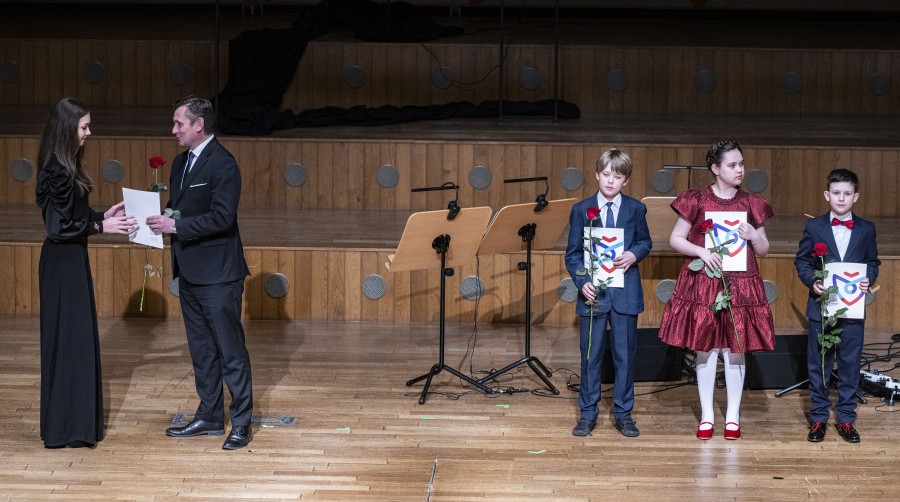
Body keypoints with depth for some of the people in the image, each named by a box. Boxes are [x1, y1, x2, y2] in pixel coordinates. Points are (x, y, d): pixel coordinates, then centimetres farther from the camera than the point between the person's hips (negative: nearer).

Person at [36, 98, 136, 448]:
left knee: (76, 337, 15)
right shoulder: (57, 172, -19)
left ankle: (75, 419, 23)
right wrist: (101, 227, -17)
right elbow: (60, 225, -20)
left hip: (70, 260, 10)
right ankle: (66, 429, 2)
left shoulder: (66, 167, 10)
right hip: (63, 262, -10)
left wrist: (104, 215, 7)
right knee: (68, 339, -4)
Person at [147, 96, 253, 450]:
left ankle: (242, 423, 3)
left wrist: (176, 226, -23)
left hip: (218, 274, -9)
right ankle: (209, 417, 24)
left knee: (230, 350, -3)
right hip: (189, 272, 9)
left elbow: (222, 217, -23)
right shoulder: (181, 162, 13)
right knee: (201, 349, 15)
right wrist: (158, 218, -1)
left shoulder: (222, 164, -15)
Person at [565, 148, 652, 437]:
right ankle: (588, 414, 14)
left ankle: (623, 413, 16)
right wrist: (582, 282, -12)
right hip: (593, 291, 0)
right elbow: (572, 253, 3)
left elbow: (645, 242, 12)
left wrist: (634, 254, -11)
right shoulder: (582, 210, 1)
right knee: (591, 356, 5)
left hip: (626, 292, 1)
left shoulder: (635, 209, 3)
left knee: (625, 355, 5)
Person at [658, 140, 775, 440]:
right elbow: (675, 239, 0)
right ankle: (707, 416, 16)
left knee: (735, 350, 5)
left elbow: (764, 250, 11)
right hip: (703, 284, -1)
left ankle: (733, 416, 16)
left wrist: (754, 237, -11)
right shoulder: (696, 200, -2)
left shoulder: (751, 204, 4)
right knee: (705, 349, 4)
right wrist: (702, 252, -15)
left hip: (741, 286, 1)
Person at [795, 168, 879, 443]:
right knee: (818, 366, 5)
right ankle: (818, 418, 14)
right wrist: (812, 281, -12)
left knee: (850, 366, 5)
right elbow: (802, 261, 4)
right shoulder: (814, 226, 1)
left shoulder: (866, 229, 4)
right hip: (821, 307, -1)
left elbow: (873, 262, 10)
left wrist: (869, 279, -9)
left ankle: (846, 419, 14)